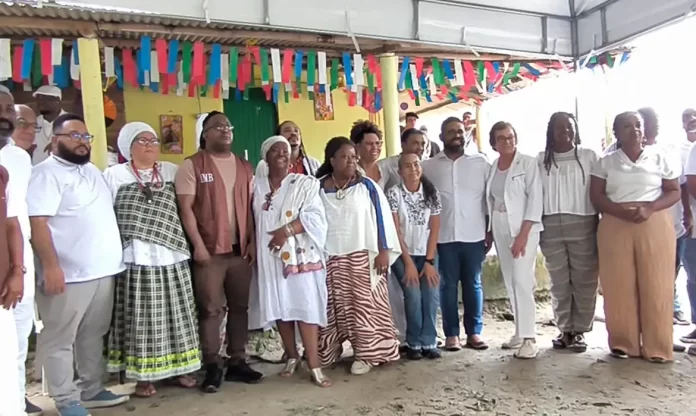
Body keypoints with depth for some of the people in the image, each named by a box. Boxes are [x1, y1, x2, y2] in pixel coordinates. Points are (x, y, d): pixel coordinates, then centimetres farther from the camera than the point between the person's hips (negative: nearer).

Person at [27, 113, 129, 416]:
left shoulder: (93, 171, 16)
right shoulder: (47, 173, -8)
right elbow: (37, 222, -17)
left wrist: (114, 257, 20)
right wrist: (50, 266, -22)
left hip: (103, 269, 8)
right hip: (68, 273, -8)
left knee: (93, 334, 15)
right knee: (60, 340, 3)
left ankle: (91, 390, 27)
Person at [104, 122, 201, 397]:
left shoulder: (172, 171, 10)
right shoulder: (114, 175, 0)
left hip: (172, 258, 4)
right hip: (136, 260, -3)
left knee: (174, 316, 10)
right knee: (142, 320, 4)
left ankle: (176, 367, 23)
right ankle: (143, 375, 16)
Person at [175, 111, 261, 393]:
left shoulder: (244, 167, 13)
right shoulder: (192, 165, -2)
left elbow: (250, 207, 13)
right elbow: (186, 208, -7)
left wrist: (252, 242, 5)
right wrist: (198, 245, -13)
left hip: (240, 249, 5)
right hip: (209, 250, -5)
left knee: (239, 306, 10)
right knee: (211, 309, 0)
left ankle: (237, 362, 21)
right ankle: (212, 367, 13)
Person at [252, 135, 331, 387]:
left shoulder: (305, 184, 1)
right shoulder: (256, 186, 11)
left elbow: (315, 216, -9)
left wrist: (286, 230, -18)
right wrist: (252, 246, -1)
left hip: (301, 255, -3)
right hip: (271, 257, 3)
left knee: (306, 307, -6)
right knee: (279, 308, 8)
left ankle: (314, 364, -2)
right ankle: (292, 357, 24)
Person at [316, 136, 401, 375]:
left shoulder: (367, 186, 0)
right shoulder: (318, 188, 4)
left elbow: (381, 218, -1)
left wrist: (384, 251, -5)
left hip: (362, 256, -1)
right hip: (330, 258, 1)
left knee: (364, 305, 2)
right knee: (335, 306, 8)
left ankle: (367, 353, 11)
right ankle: (327, 352, 21)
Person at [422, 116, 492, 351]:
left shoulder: (481, 162, 5)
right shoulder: (428, 166, 5)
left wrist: (491, 231, 1)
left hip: (474, 235, 0)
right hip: (443, 237, 0)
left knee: (473, 284, 9)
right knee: (448, 285, 6)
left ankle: (474, 332, 19)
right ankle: (451, 334, 15)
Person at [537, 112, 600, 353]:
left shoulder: (589, 156, 5)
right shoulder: (540, 160, 9)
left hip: (583, 224, -1)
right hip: (551, 227, 2)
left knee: (584, 280, 1)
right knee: (559, 281, 6)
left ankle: (579, 331, 11)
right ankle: (564, 330, 16)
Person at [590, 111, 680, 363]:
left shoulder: (658, 157, 7)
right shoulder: (606, 162, 8)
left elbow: (675, 191, 5)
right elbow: (596, 196, 2)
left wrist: (650, 208, -14)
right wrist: (622, 211, -16)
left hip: (654, 225, 0)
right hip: (615, 226, 0)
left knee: (656, 286, -2)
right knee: (619, 287, -1)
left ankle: (657, 347, 7)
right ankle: (624, 343, 9)